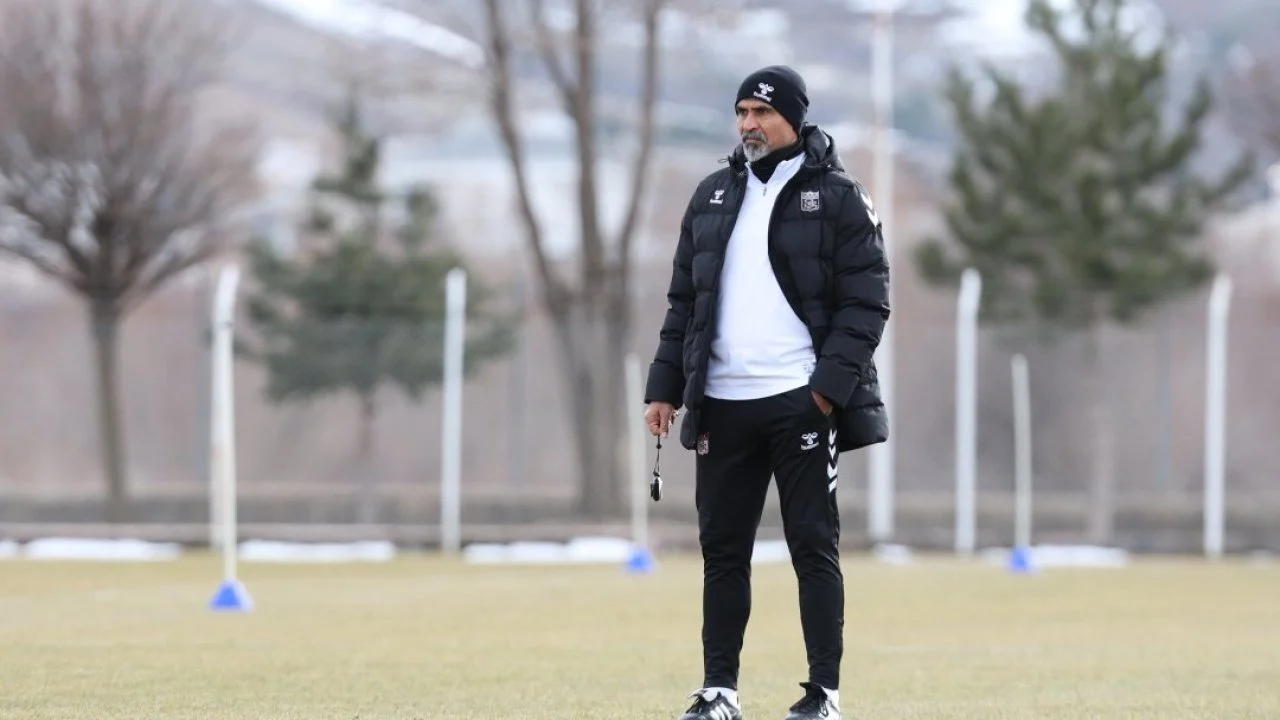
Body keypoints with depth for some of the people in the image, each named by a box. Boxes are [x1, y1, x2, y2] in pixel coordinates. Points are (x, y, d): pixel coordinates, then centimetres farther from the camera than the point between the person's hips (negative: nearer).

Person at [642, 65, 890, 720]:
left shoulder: (837, 198, 0)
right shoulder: (712, 197, 15)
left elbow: (868, 301, -6)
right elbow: (683, 301, 18)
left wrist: (831, 383, -15)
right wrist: (665, 386, 10)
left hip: (800, 400, -5)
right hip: (721, 403, 5)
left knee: (813, 545, -2)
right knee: (721, 549, 6)